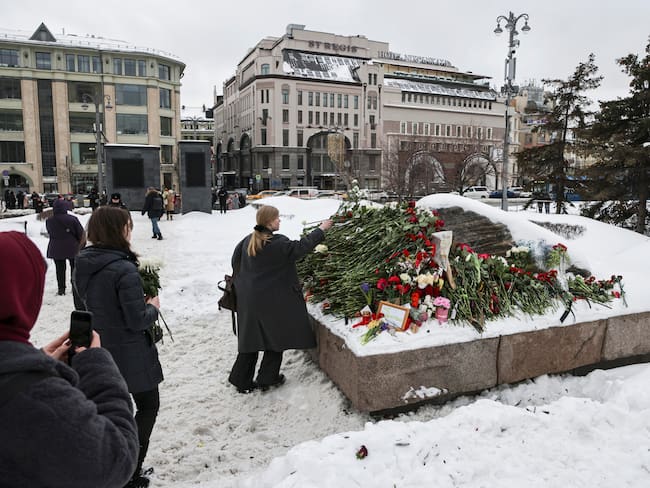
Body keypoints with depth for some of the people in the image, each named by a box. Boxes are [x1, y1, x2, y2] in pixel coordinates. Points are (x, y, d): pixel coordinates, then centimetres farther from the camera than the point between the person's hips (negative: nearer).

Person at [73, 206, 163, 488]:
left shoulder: (82, 265, -2)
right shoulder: (124, 270, -26)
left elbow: (81, 306, 12)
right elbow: (137, 321, -23)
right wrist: (153, 307, -5)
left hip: (97, 352, 7)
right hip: (129, 355, -7)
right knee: (148, 404, 14)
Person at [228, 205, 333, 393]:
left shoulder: (248, 241, 3)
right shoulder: (278, 243, -19)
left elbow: (235, 260, 12)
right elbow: (301, 247, -15)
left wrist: (241, 282, 24)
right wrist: (321, 229, -5)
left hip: (249, 299, 7)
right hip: (272, 300, -7)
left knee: (251, 338, 15)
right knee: (277, 335, 12)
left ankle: (242, 380, 21)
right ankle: (268, 378, 21)